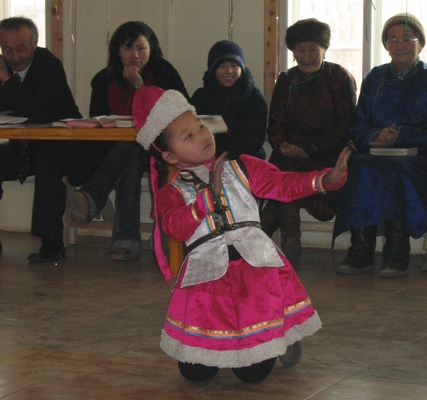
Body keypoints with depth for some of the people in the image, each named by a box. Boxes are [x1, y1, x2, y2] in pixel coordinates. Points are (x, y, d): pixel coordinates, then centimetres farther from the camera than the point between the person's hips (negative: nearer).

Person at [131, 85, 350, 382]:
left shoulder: (241, 168, 11)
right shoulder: (171, 191, 4)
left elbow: (283, 184, 2)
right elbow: (176, 227, -15)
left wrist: (327, 178, -13)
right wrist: (210, 192, -20)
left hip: (256, 268, 0)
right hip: (206, 276, 0)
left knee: (255, 373, -4)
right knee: (195, 372, -2)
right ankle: (216, 344, 33)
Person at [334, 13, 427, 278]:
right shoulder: (375, 79, 19)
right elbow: (359, 127, 12)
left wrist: (400, 136, -16)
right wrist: (375, 136, -10)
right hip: (378, 154, 3)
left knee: (395, 171, -35)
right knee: (360, 168, -31)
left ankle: (397, 253, -31)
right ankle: (361, 249, -31)